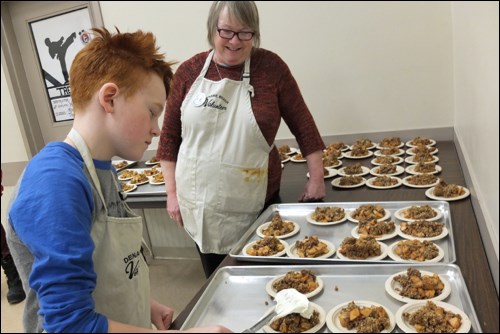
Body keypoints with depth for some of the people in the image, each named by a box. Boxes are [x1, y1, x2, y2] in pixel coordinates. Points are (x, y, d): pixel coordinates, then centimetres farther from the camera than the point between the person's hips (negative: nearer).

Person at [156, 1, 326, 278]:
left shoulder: (270, 67, -5)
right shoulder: (189, 71, -1)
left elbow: (303, 125, 1)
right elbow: (169, 135, 5)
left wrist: (316, 178, -1)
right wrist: (172, 191, 5)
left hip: (256, 205, -1)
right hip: (201, 207, 2)